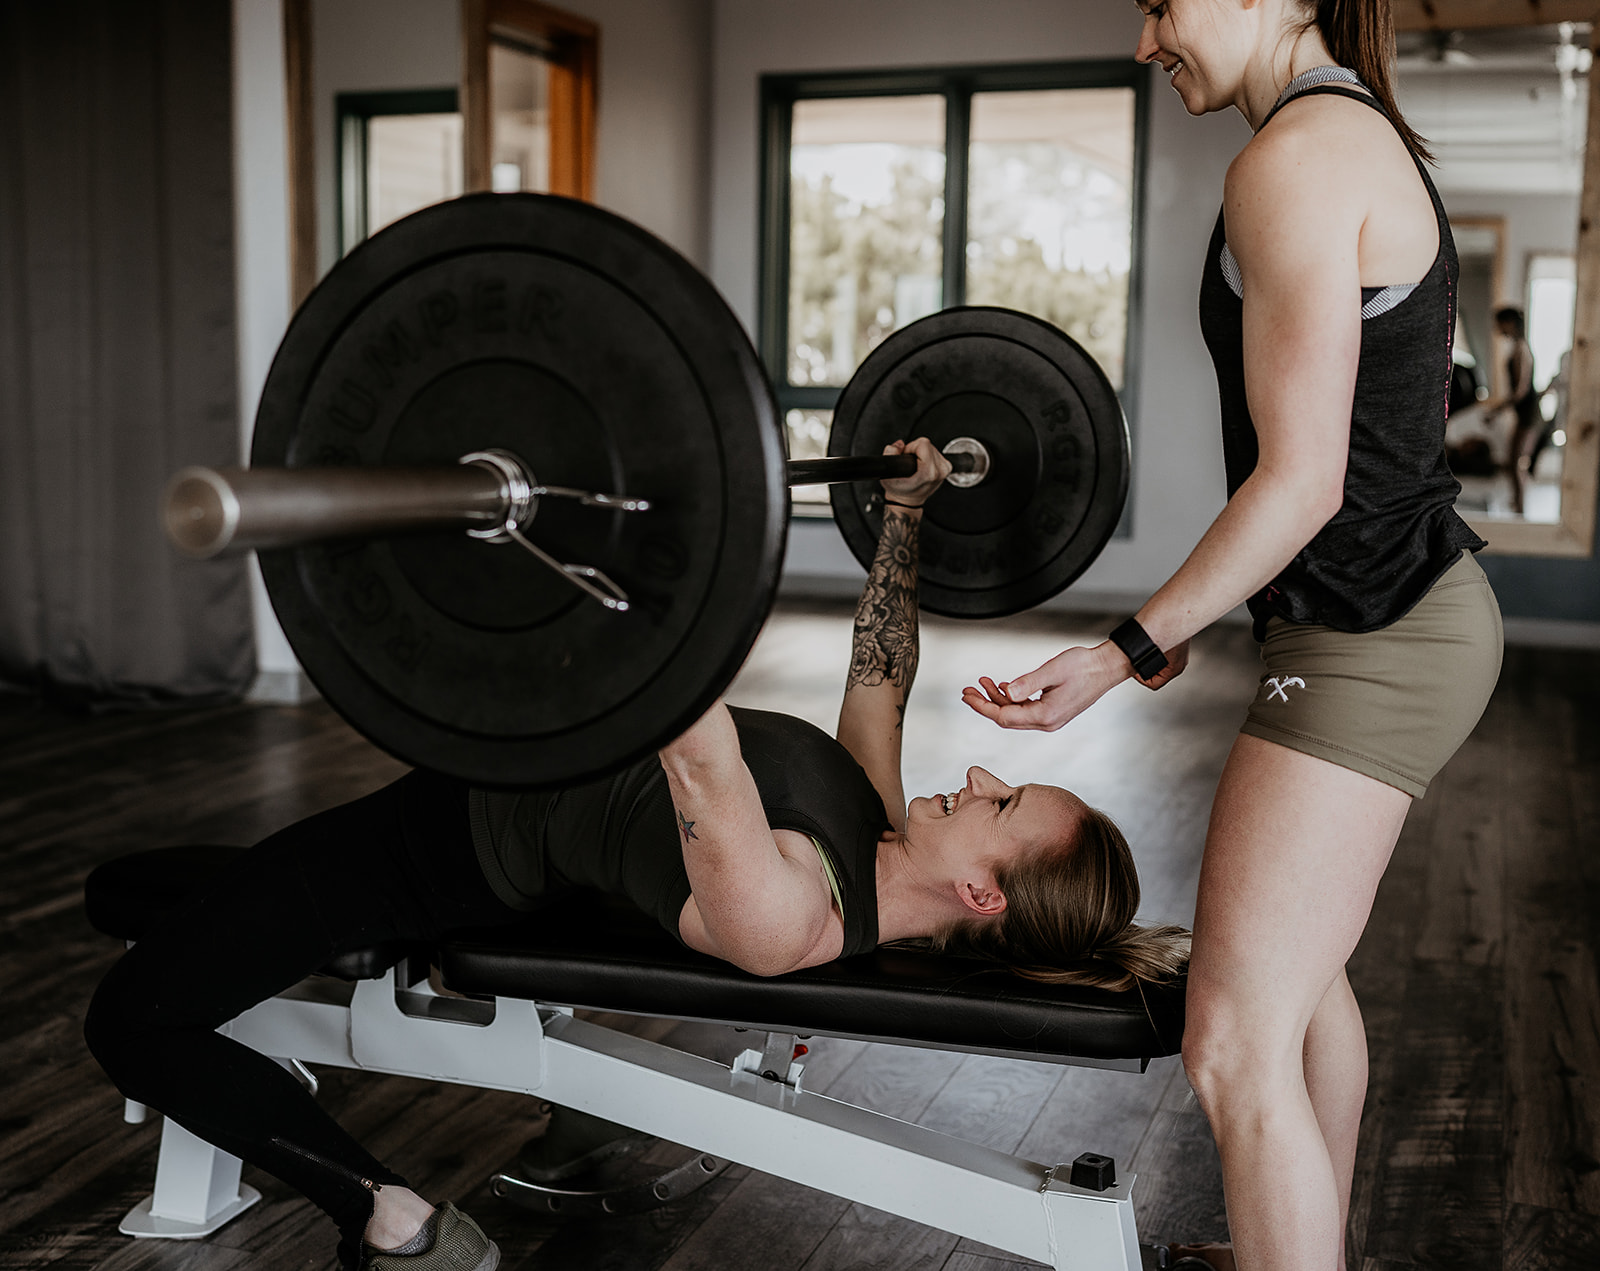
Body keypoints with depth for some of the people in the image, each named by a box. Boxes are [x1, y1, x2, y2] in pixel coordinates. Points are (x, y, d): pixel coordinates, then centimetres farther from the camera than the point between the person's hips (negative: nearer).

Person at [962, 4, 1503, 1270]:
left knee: (1235, 1045, -8)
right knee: (1301, 964, 25)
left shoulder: (1295, 158, -17)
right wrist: (1186, 615, 21)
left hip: (1370, 636, -11)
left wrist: (1126, 649, -17)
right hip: (1409, 610, 11)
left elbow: (1300, 480, -22)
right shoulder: (1367, 137, 14)